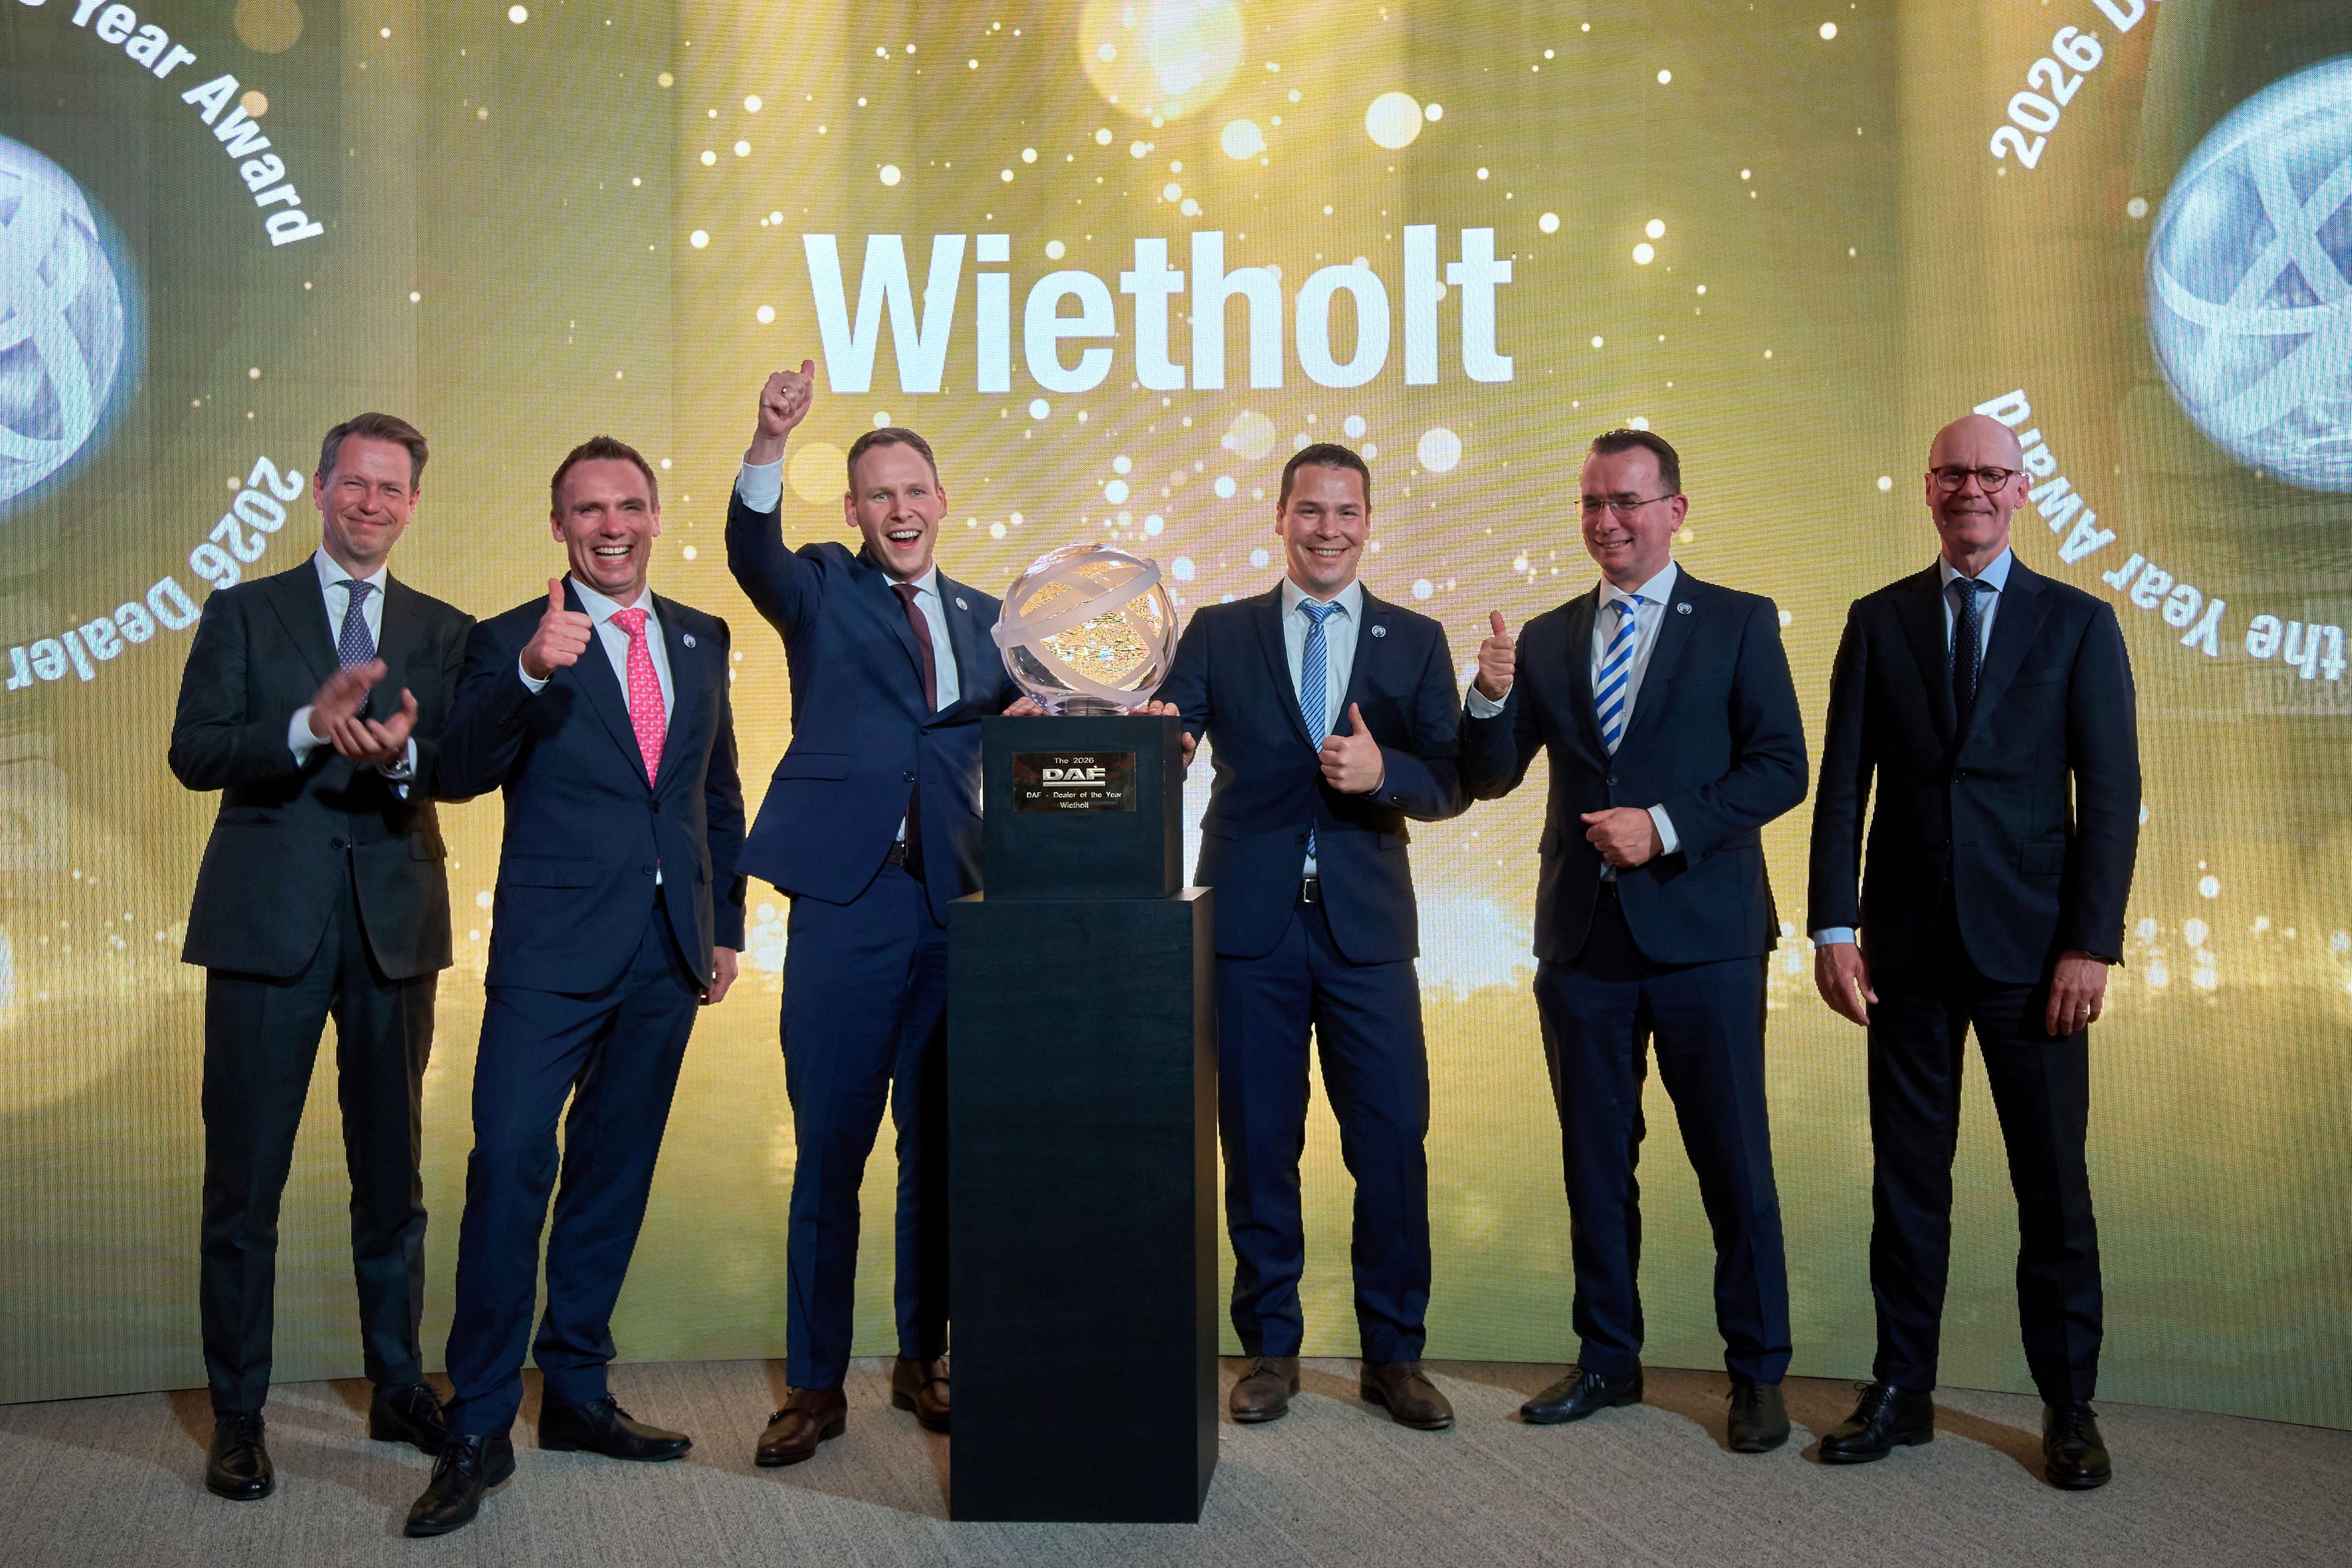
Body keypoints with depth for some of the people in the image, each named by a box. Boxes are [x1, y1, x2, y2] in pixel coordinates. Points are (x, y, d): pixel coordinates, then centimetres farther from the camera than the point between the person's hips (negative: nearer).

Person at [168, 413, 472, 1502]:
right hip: (268, 920, -2)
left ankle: (399, 1390, 24)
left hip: (395, 922, 2)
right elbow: (194, 754, -6)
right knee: (244, 1177, 3)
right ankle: (237, 1414, 15)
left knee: (392, 1169, 11)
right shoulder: (243, 613, 6)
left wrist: (402, 754, -24)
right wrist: (311, 728, -22)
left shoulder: (442, 632, 10)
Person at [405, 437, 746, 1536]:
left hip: (669, 953, 4)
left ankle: (575, 1392, 25)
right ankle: (479, 1427, 2)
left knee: (615, 1172, 12)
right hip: (553, 951, -4)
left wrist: (726, 926, 13)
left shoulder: (701, 640, 13)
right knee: (510, 1167, -9)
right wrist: (531, 673, -30)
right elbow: (461, 773, -14)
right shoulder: (512, 641, 0)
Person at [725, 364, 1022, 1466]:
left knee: (937, 1145, 9)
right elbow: (751, 552, -16)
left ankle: (922, 1362, 24)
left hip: (951, 901, 4)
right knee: (829, 1146, 1)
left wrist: (1030, 712, -4)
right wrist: (770, 439, -33)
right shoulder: (820, 588, 6)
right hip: (845, 899, -3)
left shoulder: (982, 617, 17)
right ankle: (815, 1385, 12)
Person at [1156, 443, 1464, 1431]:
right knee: (1258, 1144, 7)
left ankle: (1394, 1356, 17)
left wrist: (1383, 773, -16)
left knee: (1393, 1143, 1)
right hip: (1252, 924, 0)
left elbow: (1450, 785, 3)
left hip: (1367, 925, 0)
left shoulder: (1415, 641, 9)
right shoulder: (1217, 634, 9)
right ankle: (1270, 1349, 22)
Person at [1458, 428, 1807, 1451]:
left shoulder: (1739, 623, 2)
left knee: (1734, 1161, 2)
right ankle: (1608, 1359, 24)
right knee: (1595, 1161, 11)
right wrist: (1491, 700, -12)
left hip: (1703, 933, -3)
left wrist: (1667, 826, -16)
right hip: (1583, 936, 4)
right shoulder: (1547, 639, 11)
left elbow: (1780, 767, -5)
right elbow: (1490, 779, 7)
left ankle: (1757, 1373, 16)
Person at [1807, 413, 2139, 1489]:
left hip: (2030, 945, -1)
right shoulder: (1878, 621, 8)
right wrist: (1834, 926, -4)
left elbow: (2111, 794, -1)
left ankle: (2069, 1407, 19)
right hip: (1907, 946, 2)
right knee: (1907, 1178, 8)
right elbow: (1842, 783, 4)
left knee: (2054, 1182, 6)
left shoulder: (2078, 623, 3)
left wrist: (2091, 943, -9)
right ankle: (1901, 1391, 19)